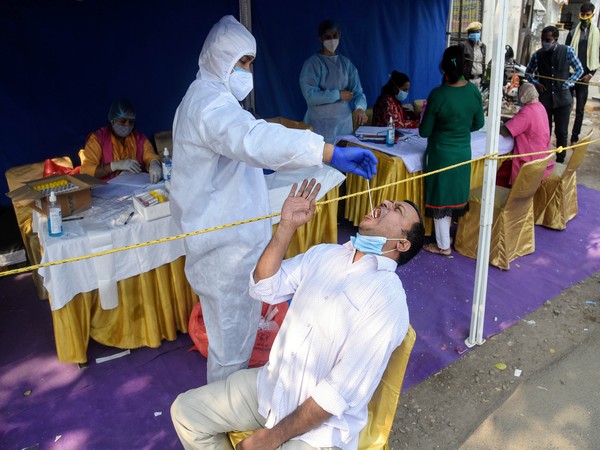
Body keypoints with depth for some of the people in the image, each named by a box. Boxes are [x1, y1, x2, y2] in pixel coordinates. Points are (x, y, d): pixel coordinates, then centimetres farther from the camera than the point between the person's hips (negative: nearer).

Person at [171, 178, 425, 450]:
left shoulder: (388, 300, -20)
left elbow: (340, 392, -21)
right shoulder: (324, 254, 2)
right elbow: (264, 288, -1)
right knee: (185, 410, 5)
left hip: (320, 427, -6)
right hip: (272, 386, 7)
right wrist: (287, 226, -12)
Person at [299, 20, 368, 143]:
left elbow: (357, 90, 3)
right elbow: (310, 95, -16)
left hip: (345, 123, 5)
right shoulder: (313, 63, -6)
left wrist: (360, 107, -17)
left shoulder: (346, 63, 10)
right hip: (321, 124, -5)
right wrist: (338, 94, -12)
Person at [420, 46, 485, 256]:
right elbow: (479, 123, 6)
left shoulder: (438, 94, -20)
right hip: (463, 152, 5)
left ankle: (443, 245, 18)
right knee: (453, 194, 19)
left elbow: (424, 132, -13)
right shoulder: (474, 91, -6)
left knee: (440, 197, 8)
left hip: (440, 154, -5)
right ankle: (446, 237, 34)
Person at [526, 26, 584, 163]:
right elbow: (528, 73, 15)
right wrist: (536, 83, -2)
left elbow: (579, 70, 6)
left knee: (562, 133, 4)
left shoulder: (567, 51, -4)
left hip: (563, 99, -1)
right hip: (544, 99, 1)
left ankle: (560, 162, 15)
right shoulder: (538, 55, -1)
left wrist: (567, 84, -7)